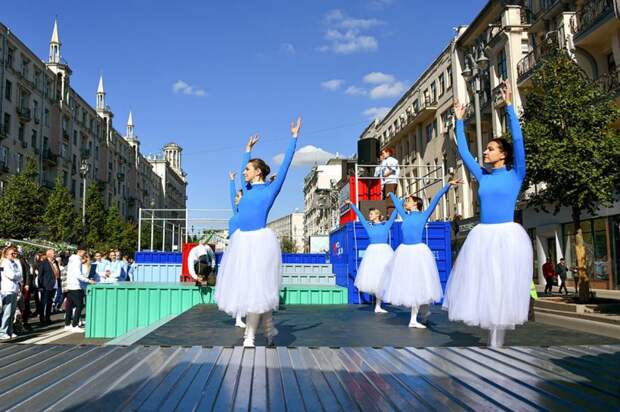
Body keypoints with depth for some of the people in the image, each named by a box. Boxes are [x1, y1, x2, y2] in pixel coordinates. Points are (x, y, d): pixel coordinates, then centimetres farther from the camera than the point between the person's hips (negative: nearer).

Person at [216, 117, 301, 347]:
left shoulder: (270, 189, -2)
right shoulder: (248, 189, 15)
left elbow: (285, 164, -2)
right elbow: (244, 170, 33)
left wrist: (294, 138, 0)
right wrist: (248, 149, 42)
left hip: (259, 240, -7)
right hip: (242, 240, 7)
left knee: (255, 288, -5)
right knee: (246, 286, 10)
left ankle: (249, 338, -1)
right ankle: (269, 330, 22)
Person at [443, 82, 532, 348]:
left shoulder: (515, 174, 0)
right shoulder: (483, 176, 12)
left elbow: (518, 141, -10)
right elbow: (463, 151, 17)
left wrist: (509, 106, -12)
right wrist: (459, 121, 19)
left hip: (507, 236, -5)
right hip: (483, 237, 5)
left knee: (503, 289, 1)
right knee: (483, 288, 5)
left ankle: (497, 344, 10)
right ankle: (493, 340, 17)